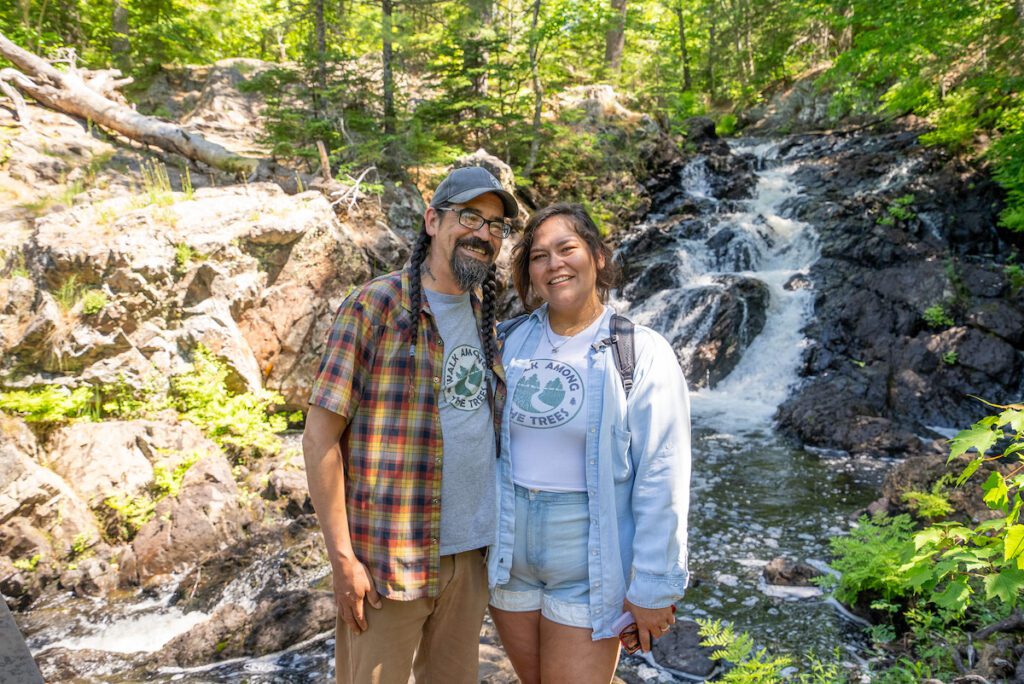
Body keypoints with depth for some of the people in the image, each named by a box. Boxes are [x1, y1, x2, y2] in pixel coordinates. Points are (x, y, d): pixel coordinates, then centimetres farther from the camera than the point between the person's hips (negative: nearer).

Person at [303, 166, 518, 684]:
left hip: (471, 554, 6)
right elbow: (320, 436, -12)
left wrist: (497, 533, 10)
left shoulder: (486, 318, 9)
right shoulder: (374, 307, -10)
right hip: (389, 560, -6)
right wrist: (342, 557, -14)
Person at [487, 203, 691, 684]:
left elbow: (661, 478, -13)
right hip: (510, 556, 4)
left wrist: (653, 586, -13)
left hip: (589, 567, -4)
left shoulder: (640, 352, -12)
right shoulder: (513, 343, 1)